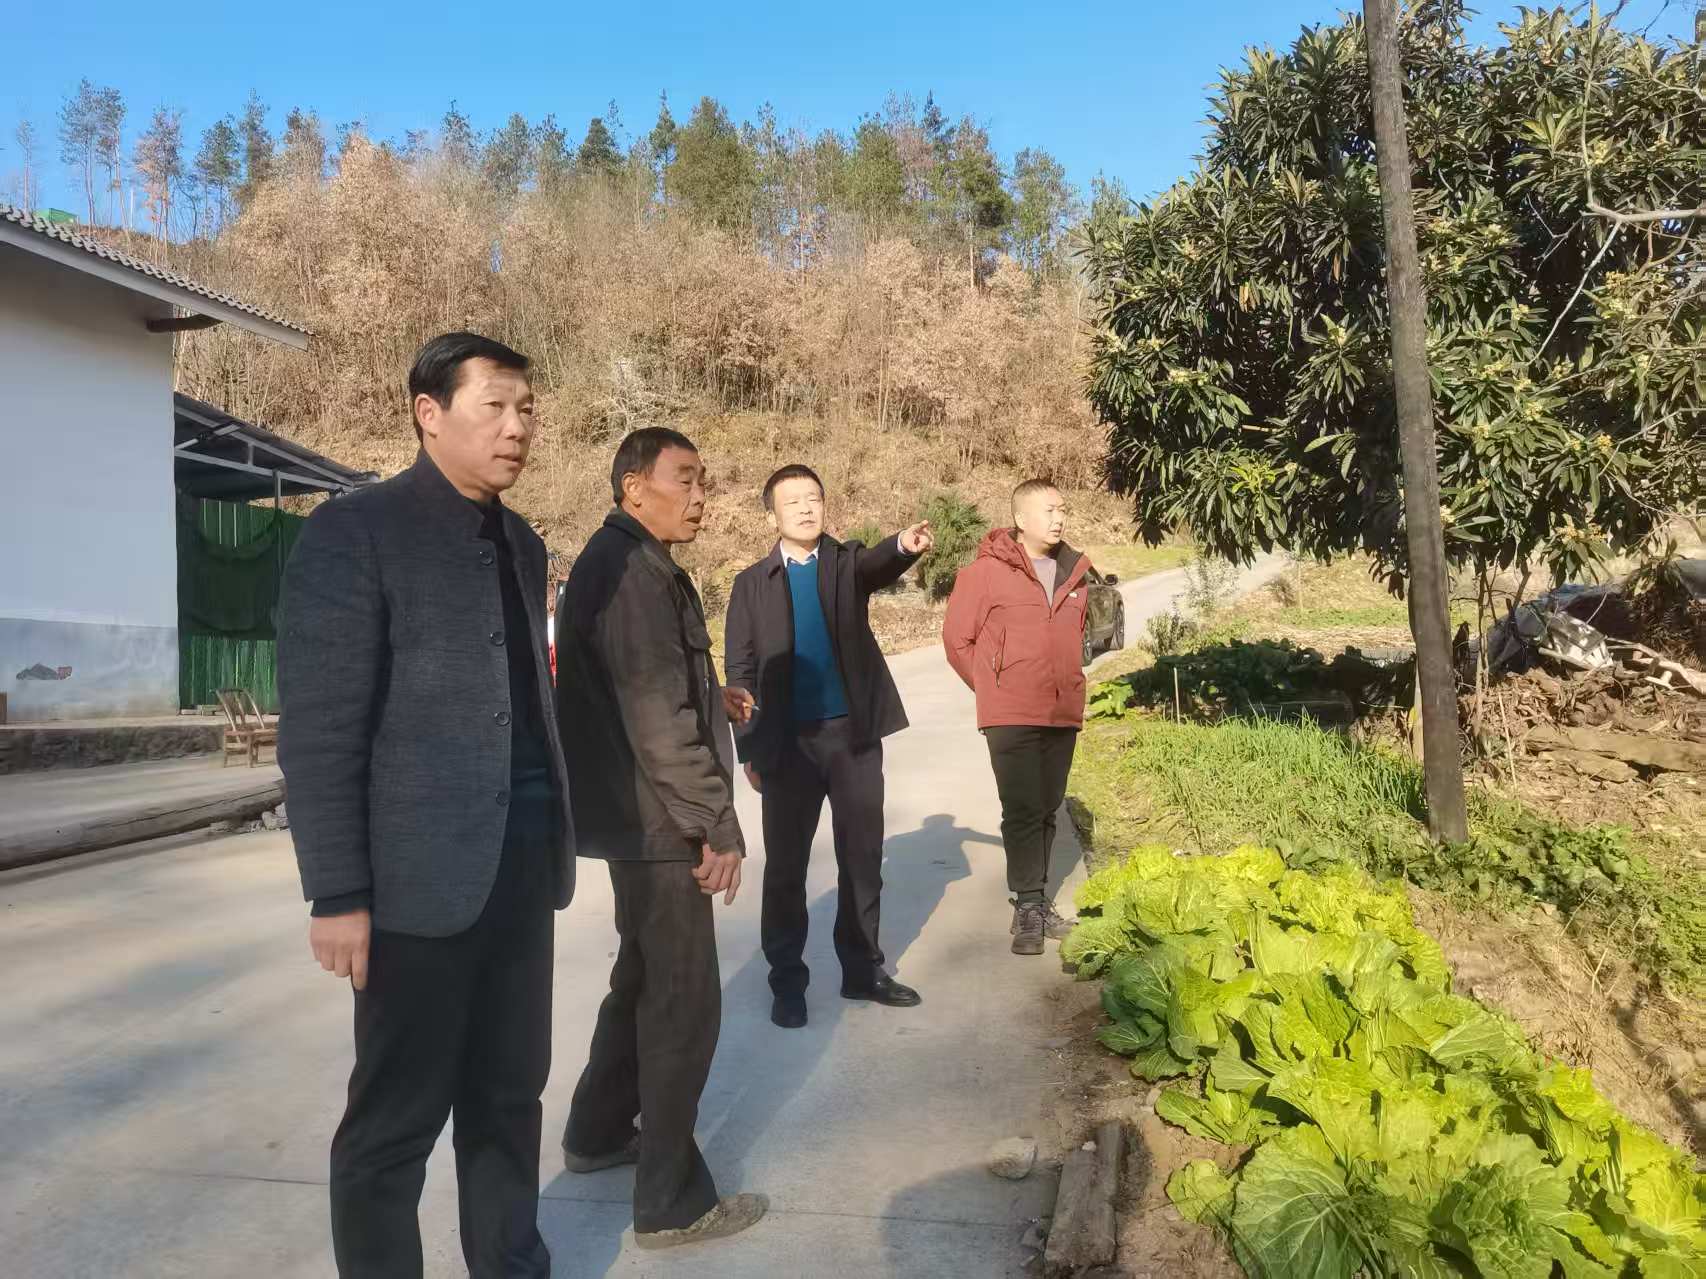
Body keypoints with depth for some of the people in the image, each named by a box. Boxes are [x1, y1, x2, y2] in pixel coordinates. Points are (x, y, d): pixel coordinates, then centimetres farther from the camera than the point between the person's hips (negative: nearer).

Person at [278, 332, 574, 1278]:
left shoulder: (521, 542, 13)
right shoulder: (356, 532, -8)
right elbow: (318, 730, -12)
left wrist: (552, 838, 11)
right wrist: (337, 892, -15)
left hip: (520, 867, 7)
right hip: (422, 874, -6)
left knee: (509, 1096, 17)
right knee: (397, 1117, 8)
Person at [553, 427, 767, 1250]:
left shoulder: (624, 562, 15)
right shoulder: (631, 568, -18)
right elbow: (656, 713, -24)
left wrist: (714, 702, 12)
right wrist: (717, 825, -21)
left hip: (636, 812, 11)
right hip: (657, 818, -11)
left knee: (644, 977, 22)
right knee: (685, 1000, -2)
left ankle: (598, 1133, 37)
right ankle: (671, 1201, 9)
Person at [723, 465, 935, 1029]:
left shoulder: (847, 563, 4)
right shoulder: (753, 584, 3)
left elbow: (878, 565, -20)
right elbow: (740, 671, 2)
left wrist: (905, 545, -44)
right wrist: (749, 750, -4)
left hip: (853, 733, 1)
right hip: (789, 741, -1)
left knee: (862, 858, 10)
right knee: (785, 865, 6)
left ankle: (862, 969, 25)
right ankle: (787, 981, 19)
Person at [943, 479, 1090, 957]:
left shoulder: (1074, 571, 9)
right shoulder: (987, 570, -8)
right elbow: (957, 638, -3)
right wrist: (992, 688, 2)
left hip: (1064, 714, 6)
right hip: (1010, 716, -5)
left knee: (1047, 809, 12)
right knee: (1022, 809, -6)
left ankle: (1036, 900, 24)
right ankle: (1028, 908, 3)